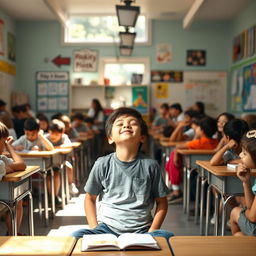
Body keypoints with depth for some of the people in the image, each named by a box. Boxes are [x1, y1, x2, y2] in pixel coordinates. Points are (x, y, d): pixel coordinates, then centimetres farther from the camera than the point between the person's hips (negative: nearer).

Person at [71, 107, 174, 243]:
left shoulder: (150, 165, 0)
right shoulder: (102, 164, 0)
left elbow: (161, 202, 8)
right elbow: (90, 198, 12)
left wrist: (152, 231, -4)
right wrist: (94, 229, 0)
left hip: (141, 229, 0)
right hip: (107, 226, 0)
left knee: (168, 237, -30)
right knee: (76, 237, -27)